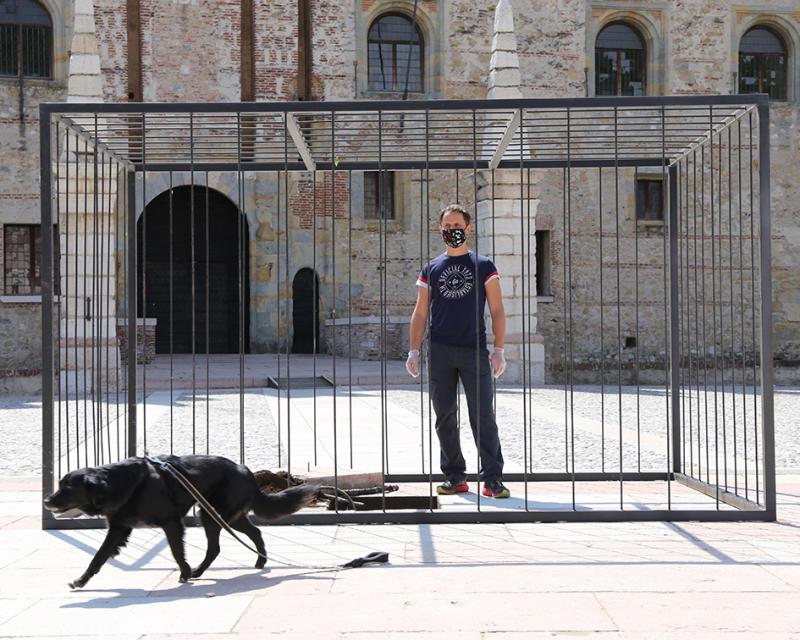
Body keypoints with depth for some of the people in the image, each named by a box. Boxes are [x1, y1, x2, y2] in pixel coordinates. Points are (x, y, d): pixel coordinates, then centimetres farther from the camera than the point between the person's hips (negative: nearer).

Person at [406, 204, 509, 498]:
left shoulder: (483, 266, 6)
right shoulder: (431, 269, 12)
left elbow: (497, 310, 3)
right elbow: (420, 313, 12)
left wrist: (498, 350, -7)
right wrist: (413, 351, 2)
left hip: (475, 352, -2)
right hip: (439, 352, 2)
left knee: (483, 416, -6)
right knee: (445, 417, 5)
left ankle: (492, 478, -3)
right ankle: (455, 477, 13)